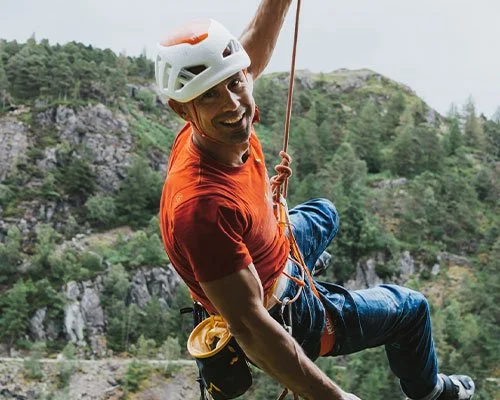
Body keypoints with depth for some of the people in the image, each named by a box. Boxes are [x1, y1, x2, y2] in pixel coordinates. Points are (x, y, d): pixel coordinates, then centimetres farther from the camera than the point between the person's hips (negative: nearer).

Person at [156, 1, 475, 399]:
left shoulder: (219, 125, -22)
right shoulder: (203, 205, -45)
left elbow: (253, 48, 1)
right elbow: (249, 329, -40)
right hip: (281, 317, -7)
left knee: (323, 213, 37)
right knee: (411, 307, 16)